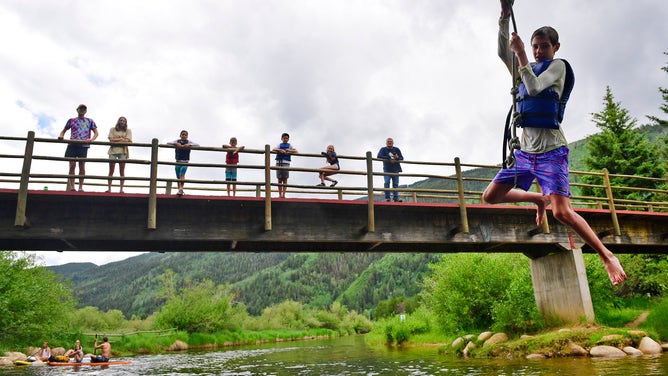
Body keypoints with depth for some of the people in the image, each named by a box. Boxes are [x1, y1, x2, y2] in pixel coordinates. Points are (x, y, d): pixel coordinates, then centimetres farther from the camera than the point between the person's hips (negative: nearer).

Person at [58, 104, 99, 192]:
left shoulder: (89, 121, 16)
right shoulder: (72, 120, 18)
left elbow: (96, 132, 10)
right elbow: (64, 130, 21)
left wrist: (92, 139, -10)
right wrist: (61, 135, -2)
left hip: (83, 145, -1)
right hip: (72, 145, 1)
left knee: (82, 166, -4)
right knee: (72, 165, -5)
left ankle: (81, 187, 0)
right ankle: (71, 187, -4)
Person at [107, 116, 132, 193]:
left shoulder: (128, 131, 11)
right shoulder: (113, 129, 13)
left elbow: (128, 141, -4)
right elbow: (111, 140, 0)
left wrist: (116, 140, -5)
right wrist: (121, 139, -5)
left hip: (123, 152, -1)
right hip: (113, 151, 1)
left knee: (122, 171, -2)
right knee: (111, 171, -1)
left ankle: (121, 189, -2)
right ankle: (109, 188, 0)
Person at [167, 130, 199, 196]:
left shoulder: (189, 142, 5)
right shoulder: (177, 141, 9)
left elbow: (198, 145, -6)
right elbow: (168, 143, -2)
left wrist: (189, 145, -20)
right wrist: (175, 144, -20)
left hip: (185, 162, -3)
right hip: (178, 162, 3)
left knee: (182, 174, -21)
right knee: (178, 177, 2)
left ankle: (181, 189, -28)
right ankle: (180, 189, 6)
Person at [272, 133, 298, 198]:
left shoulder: (289, 145, 14)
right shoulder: (279, 145, 16)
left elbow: (296, 152, 1)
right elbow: (273, 150, -2)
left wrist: (289, 151, -13)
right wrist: (280, 150, -17)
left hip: (286, 163, -1)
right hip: (279, 162, 1)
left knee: (285, 179, -5)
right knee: (279, 179, 1)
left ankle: (283, 194, -7)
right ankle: (280, 194, 3)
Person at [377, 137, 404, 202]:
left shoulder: (396, 149, 11)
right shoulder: (383, 149, 4)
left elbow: (402, 158, 7)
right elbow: (379, 156, -13)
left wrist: (397, 157, -17)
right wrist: (389, 159, -18)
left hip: (395, 170, 2)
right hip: (387, 169, -2)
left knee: (395, 184, -1)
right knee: (387, 183, -13)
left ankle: (396, 198, -1)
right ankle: (387, 198, -10)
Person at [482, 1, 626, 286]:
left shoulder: (558, 66, 1)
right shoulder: (527, 70, 18)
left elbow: (534, 88, -17)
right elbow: (502, 52, 3)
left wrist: (521, 54, -16)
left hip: (551, 150, -6)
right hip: (524, 150, 7)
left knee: (562, 212, -19)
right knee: (491, 196, 2)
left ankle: (607, 256, -1)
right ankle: (539, 198, 24)